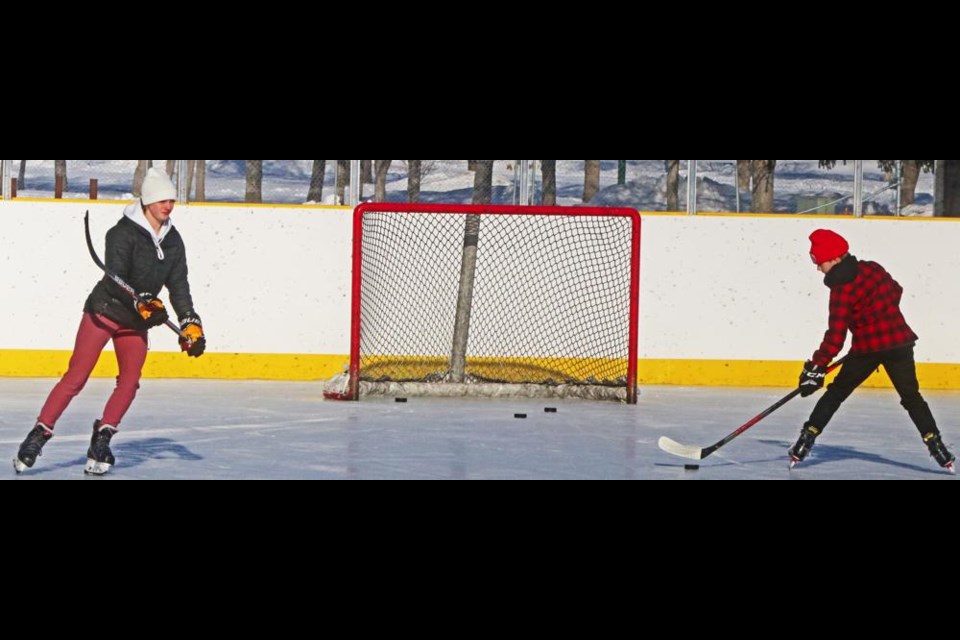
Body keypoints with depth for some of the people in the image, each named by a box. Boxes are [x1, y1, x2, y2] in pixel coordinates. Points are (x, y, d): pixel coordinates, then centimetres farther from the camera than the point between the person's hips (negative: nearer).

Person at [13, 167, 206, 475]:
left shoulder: (173, 240, 5)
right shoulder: (124, 232, -15)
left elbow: (179, 286, 8)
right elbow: (115, 280, -22)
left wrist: (190, 324, 0)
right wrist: (142, 304, -34)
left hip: (135, 322, 6)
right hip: (104, 311, -6)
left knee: (130, 382, -3)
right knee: (76, 377, -9)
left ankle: (100, 443, 5)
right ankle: (37, 436, -4)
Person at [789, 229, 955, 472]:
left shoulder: (842, 289, -12)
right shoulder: (872, 269, 6)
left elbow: (836, 334, -17)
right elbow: (895, 292, 23)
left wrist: (817, 366, -15)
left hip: (868, 347, -5)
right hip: (900, 340, 5)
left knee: (836, 393, 8)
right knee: (911, 396, 9)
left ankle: (807, 438, 6)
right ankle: (935, 444, -2)